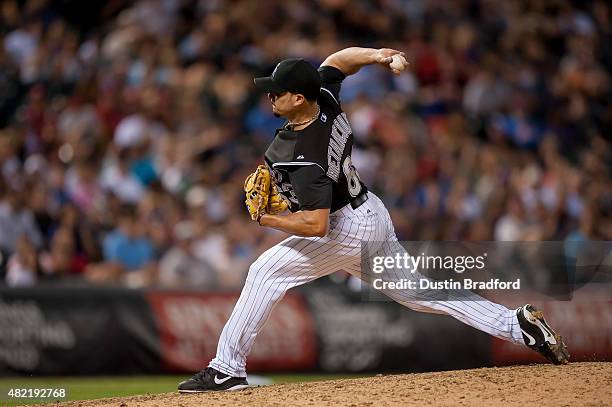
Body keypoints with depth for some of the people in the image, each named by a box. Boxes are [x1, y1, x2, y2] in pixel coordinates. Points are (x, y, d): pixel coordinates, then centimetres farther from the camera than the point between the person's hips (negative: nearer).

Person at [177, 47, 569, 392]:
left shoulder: (305, 158, -31)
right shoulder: (325, 97, -8)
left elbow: (316, 225, -35)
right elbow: (337, 61, 14)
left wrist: (269, 220, -21)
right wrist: (373, 55, -4)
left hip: (347, 230, -10)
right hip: (372, 213, 10)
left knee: (265, 272, -7)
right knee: (415, 291, 16)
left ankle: (227, 369, -6)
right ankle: (519, 324, 11)